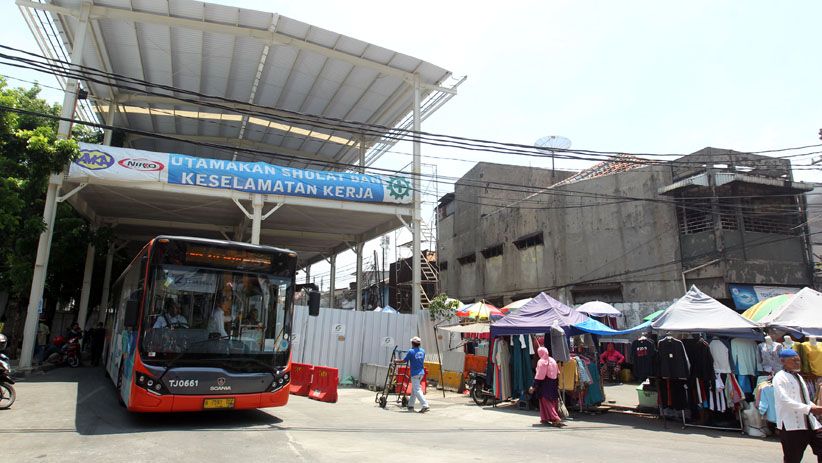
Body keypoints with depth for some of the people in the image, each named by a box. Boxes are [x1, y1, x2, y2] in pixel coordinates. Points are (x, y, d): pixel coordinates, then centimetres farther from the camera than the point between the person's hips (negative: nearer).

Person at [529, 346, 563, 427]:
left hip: (544, 384, -7)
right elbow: (557, 373, 11)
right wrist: (557, 385, 19)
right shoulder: (553, 361, 8)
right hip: (553, 384, 7)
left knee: (546, 403, -1)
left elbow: (539, 376, -17)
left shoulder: (541, 362, -14)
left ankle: (556, 419, -11)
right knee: (552, 401, 15)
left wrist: (533, 387, -13)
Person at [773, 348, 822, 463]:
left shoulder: (798, 376, 18)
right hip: (791, 425, -8)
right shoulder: (780, 377, -10)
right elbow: (785, 400, -21)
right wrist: (810, 409, -27)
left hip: (809, 422, 8)